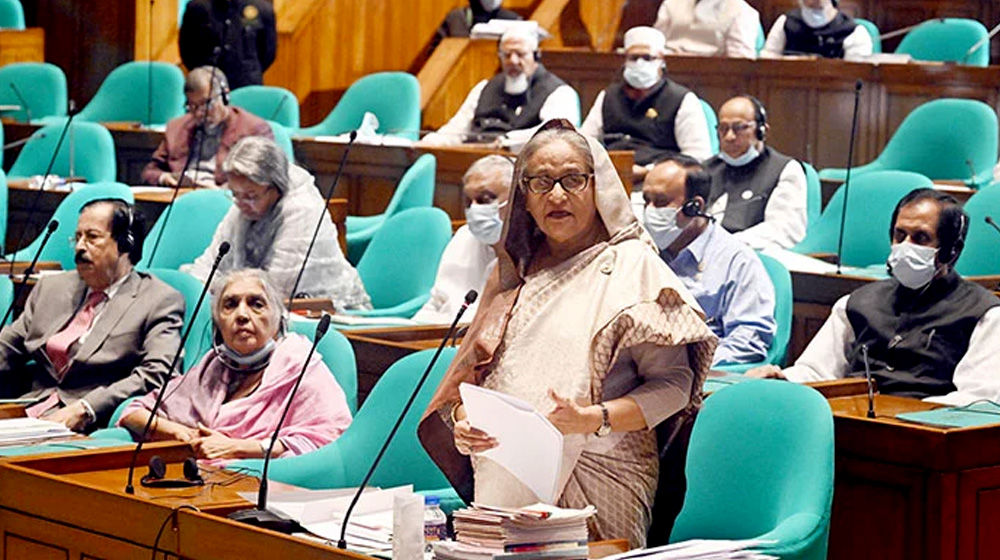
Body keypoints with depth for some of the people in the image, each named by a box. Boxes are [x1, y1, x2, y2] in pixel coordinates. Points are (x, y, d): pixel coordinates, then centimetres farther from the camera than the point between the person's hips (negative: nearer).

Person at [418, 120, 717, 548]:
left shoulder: (631, 264, 0)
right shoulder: (514, 270, 17)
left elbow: (674, 384, -6)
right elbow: (473, 370, 20)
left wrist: (592, 420, -18)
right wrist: (463, 422, -1)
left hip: (595, 483, -4)